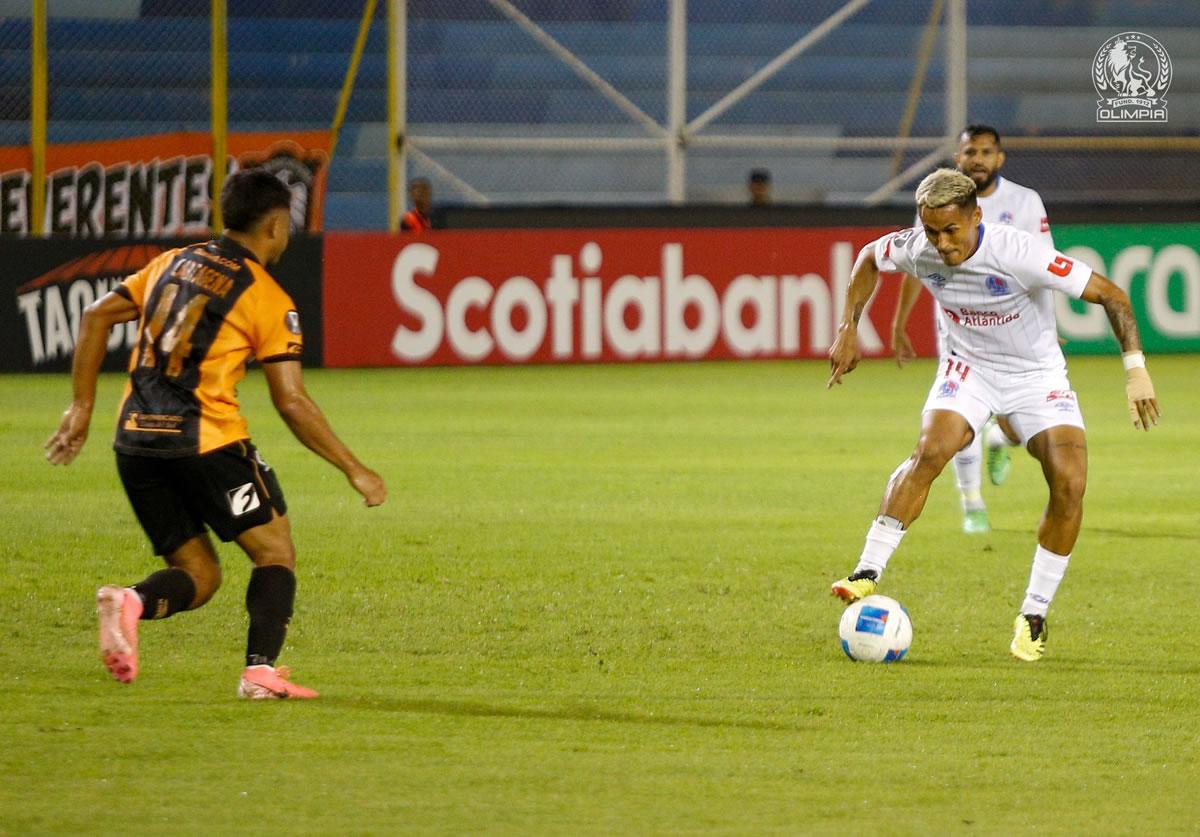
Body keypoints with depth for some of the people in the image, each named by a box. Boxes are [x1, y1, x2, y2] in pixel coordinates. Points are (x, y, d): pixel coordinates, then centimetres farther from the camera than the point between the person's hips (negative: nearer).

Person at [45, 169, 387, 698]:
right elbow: (292, 403, -6)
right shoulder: (268, 300, -3)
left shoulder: (173, 264, 15)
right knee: (275, 552, 9)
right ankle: (260, 671, -8)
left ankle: (130, 602, -17)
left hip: (136, 439, 6)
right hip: (207, 439, -6)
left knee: (198, 574, 13)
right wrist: (354, 470, 1)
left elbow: (96, 316, 12)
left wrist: (82, 407, 16)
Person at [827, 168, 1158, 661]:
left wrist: (1136, 369, -31)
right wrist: (848, 331, 2)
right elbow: (869, 259, 8)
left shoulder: (1019, 254, -30)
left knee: (1069, 482, -19)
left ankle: (1033, 617, -5)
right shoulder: (916, 251, -17)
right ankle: (867, 574, -24)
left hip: (1038, 375, -2)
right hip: (969, 368, 2)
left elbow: (1110, 295, -25)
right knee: (930, 450, -27)